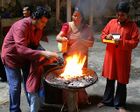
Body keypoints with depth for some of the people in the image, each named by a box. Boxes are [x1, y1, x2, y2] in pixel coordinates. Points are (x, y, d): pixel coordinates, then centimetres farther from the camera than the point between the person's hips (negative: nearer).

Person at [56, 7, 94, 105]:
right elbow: (58, 37, -16)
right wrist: (63, 39, -38)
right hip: (69, 56, -2)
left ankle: (80, 98, 28)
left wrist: (80, 40, -17)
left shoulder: (87, 28, -2)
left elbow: (91, 43, -3)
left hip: (81, 57, 2)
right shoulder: (68, 26, -8)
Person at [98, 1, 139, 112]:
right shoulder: (112, 22, 6)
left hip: (123, 58, -3)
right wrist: (107, 36, -10)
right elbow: (103, 34, 12)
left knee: (122, 81, 5)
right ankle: (107, 100, 29)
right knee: (110, 79, 14)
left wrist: (122, 42, -23)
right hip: (110, 56, 3)